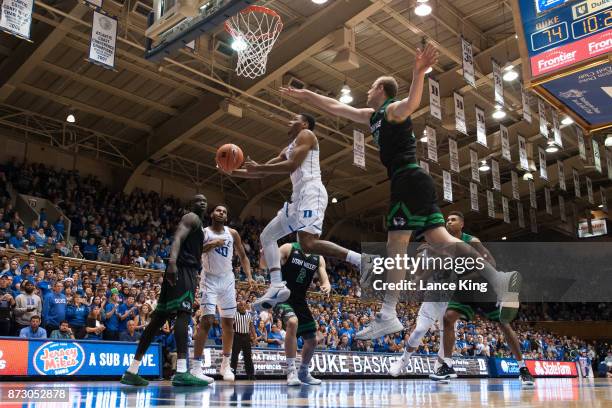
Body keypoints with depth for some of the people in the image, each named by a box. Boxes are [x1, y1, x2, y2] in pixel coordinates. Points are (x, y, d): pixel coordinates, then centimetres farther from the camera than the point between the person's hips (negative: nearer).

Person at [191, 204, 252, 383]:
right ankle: (196, 367, -13)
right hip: (210, 280, -4)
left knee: (228, 322, 6)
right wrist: (211, 245, -24)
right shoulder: (203, 232, -3)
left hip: (227, 281, 4)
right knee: (207, 320, -15)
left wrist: (249, 276, 0)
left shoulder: (232, 233, 7)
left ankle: (226, 365, 19)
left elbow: (243, 256, 12)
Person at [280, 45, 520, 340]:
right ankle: (498, 279, -9)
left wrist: (419, 73, -45)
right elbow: (336, 107, 34)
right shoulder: (373, 116, 26)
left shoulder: (393, 110, -1)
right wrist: (306, 96, 38)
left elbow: (412, 103, -27)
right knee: (439, 238, 1)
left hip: (409, 179, -9)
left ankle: (388, 316, -12)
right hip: (409, 181, 9)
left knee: (396, 243, -11)